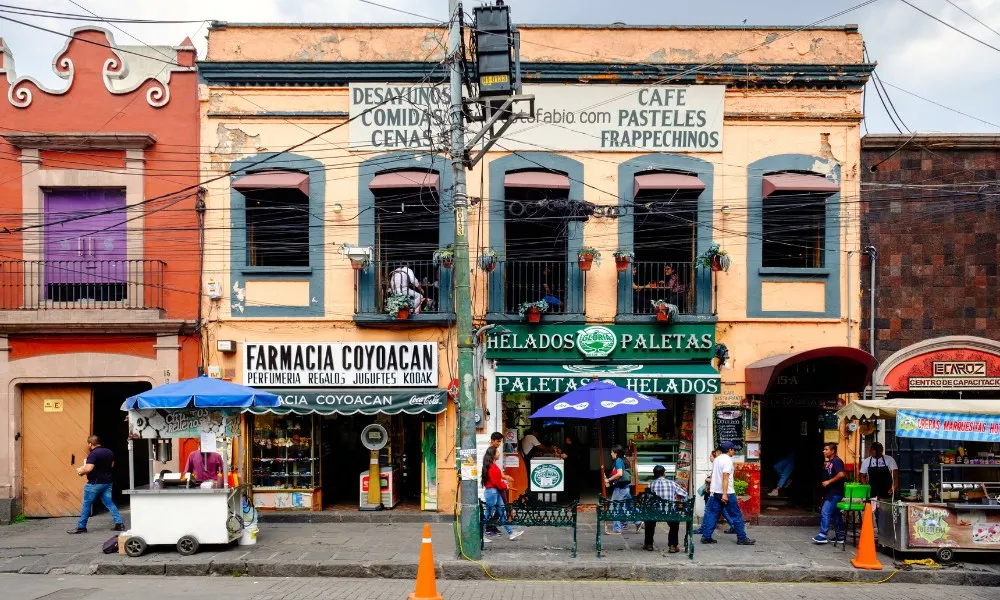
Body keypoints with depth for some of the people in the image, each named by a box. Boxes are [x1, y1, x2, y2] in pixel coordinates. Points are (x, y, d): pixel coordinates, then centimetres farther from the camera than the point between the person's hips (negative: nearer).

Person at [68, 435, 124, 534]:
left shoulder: (93, 454, -17)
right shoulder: (109, 452, 8)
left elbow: (88, 468, -26)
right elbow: (112, 465, 20)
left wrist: (80, 471, -7)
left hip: (95, 483, -7)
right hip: (107, 481, 7)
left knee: (86, 504, 4)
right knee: (109, 503, 11)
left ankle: (81, 527, 10)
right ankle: (119, 524, 4)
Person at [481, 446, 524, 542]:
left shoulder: (494, 465, 13)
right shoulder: (491, 467, -19)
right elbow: (495, 482, -21)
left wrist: (503, 481, 2)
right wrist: (504, 486, -6)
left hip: (496, 491, 10)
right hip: (492, 491, -10)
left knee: (502, 512, 12)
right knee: (488, 514, -3)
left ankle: (511, 533, 17)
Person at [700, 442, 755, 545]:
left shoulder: (717, 459, 14)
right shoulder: (727, 460, -14)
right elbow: (725, 478, -21)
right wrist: (725, 494, -26)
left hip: (715, 492, 8)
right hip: (727, 493, -8)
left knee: (712, 514, 7)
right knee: (736, 515, 2)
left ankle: (706, 537, 4)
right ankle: (742, 538, 7)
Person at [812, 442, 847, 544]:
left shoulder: (837, 461, -13)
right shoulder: (828, 462, 15)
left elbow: (841, 474, -27)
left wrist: (829, 482, -22)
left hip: (835, 492, -10)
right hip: (829, 492, 10)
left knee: (825, 512, -12)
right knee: (836, 514, 13)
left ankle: (822, 535, -10)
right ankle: (840, 536, 19)